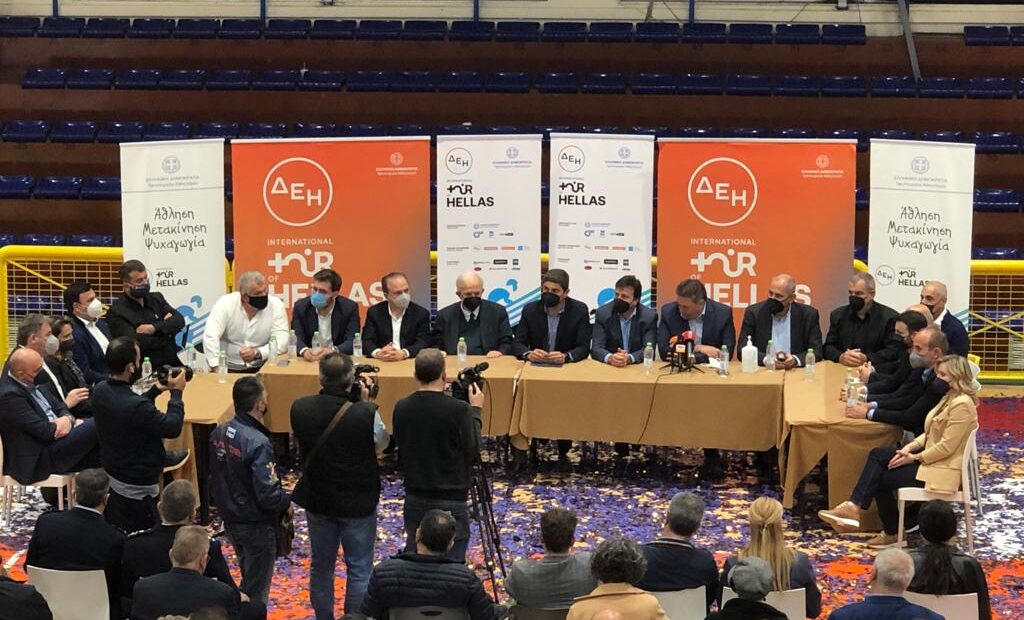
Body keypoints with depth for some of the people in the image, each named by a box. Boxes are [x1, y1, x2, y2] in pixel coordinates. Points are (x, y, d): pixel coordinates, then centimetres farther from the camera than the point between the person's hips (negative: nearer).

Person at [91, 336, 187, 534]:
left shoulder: (100, 391, -7)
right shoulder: (136, 406, -34)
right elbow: (173, 428, -21)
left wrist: (156, 390, 11)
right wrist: (176, 392, -10)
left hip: (110, 474, 8)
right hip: (137, 487, -8)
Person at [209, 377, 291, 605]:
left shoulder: (219, 433, -4)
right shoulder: (258, 443, -28)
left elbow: (215, 477, 7)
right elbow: (268, 496, -28)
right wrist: (287, 500, -8)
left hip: (229, 519, 8)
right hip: (255, 526, -8)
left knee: (249, 578, 26)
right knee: (255, 594, 7)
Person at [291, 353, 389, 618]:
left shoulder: (299, 409, -14)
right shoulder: (366, 414, -25)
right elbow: (381, 445, -5)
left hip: (317, 500, 4)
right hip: (358, 502, -4)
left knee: (321, 566, 19)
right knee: (359, 570, 10)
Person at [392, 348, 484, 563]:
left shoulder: (401, 408, -3)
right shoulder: (459, 410, -17)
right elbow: (472, 452, -7)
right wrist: (475, 410, 3)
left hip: (415, 498, 5)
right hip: (451, 499, -5)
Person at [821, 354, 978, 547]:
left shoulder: (962, 404, -20)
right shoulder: (949, 398, 12)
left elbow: (946, 447, -22)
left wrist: (915, 457, -15)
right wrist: (910, 447, -2)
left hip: (942, 470, -10)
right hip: (928, 458, 10)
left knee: (882, 478, -6)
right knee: (877, 455, -5)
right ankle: (853, 506, -12)